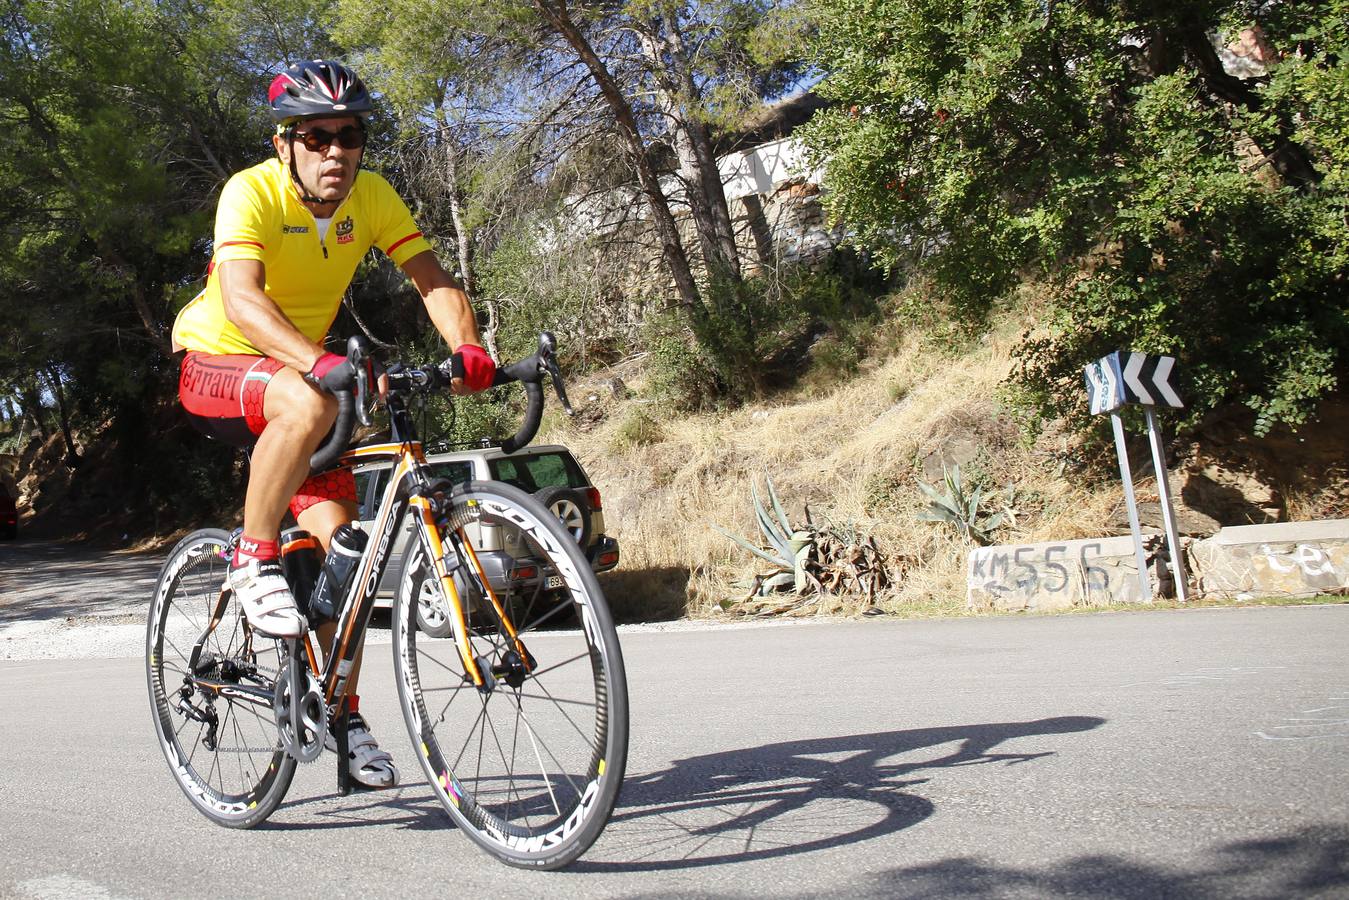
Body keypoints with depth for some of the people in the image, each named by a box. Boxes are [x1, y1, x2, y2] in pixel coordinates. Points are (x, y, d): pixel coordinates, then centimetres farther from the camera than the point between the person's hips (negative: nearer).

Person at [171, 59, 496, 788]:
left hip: (299, 367, 5)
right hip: (215, 364, -4)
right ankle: (252, 563, -18)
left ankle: (344, 714, 6)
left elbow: (433, 281, -16)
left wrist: (467, 350, -37)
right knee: (308, 405, -39)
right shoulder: (251, 193, -23)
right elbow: (240, 298, -38)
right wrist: (321, 365, -55)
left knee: (337, 536, -7)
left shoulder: (372, 196, -9)